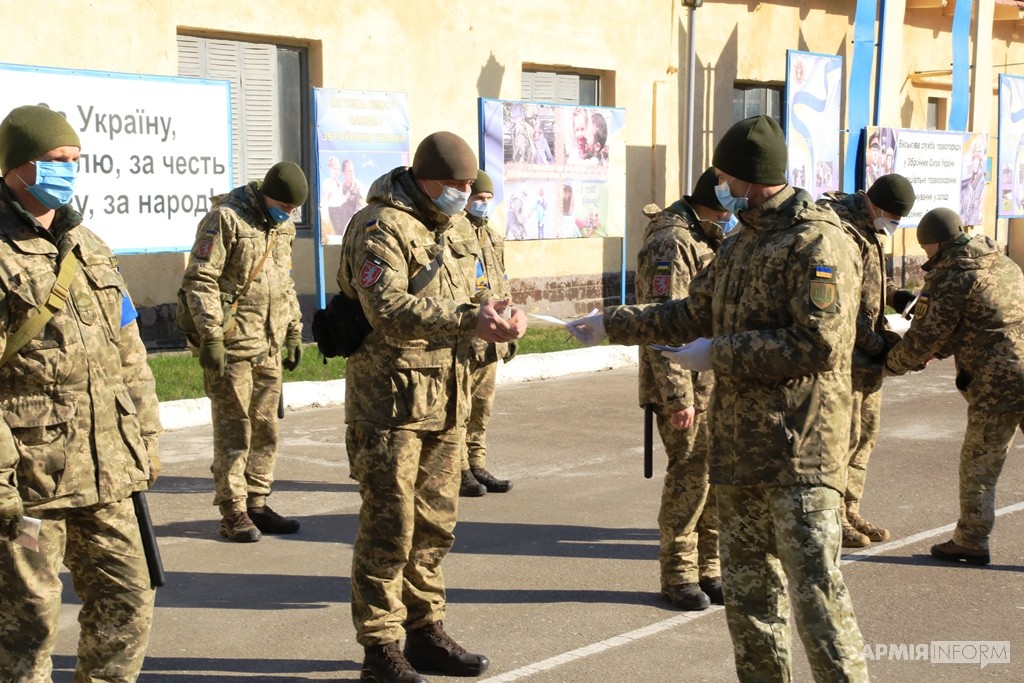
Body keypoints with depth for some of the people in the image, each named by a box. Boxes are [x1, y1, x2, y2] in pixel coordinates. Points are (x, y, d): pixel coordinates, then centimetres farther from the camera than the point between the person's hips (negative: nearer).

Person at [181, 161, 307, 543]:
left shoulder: (283, 227, 14)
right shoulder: (225, 219, -10)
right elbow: (199, 281, -14)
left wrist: (294, 331, 20)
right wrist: (211, 337, -18)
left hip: (269, 347, 8)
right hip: (232, 345, -7)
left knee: (266, 428, 11)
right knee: (234, 429, -3)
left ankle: (257, 504, 21)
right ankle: (233, 513, 5)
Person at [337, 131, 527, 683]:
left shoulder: (459, 230, 14)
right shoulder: (381, 227, -14)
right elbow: (390, 311, -26)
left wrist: (497, 320, -6)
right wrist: (467, 316, -34)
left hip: (447, 399, 8)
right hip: (391, 398, -8)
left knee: (435, 525, 15)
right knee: (388, 528, -2)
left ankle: (426, 632, 27)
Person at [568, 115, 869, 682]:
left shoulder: (817, 243, -12)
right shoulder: (741, 244, 17)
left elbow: (818, 345, -22)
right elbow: (693, 315, 27)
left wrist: (719, 354, -15)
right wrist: (612, 324, 24)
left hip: (801, 449, -9)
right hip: (739, 445, 9)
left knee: (815, 588, -10)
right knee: (747, 588, 14)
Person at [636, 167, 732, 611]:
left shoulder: (709, 241, 17)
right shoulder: (672, 243, -14)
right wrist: (678, 396, -22)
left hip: (718, 385, 9)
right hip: (687, 385, -9)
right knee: (689, 475, -5)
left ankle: (710, 570, 21)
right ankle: (678, 576, 7)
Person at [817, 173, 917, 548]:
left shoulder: (871, 229, 13)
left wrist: (900, 297, 5)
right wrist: (879, 344, -19)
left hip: (866, 352, 10)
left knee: (866, 431, 14)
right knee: (843, 433, -6)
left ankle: (849, 512, 24)